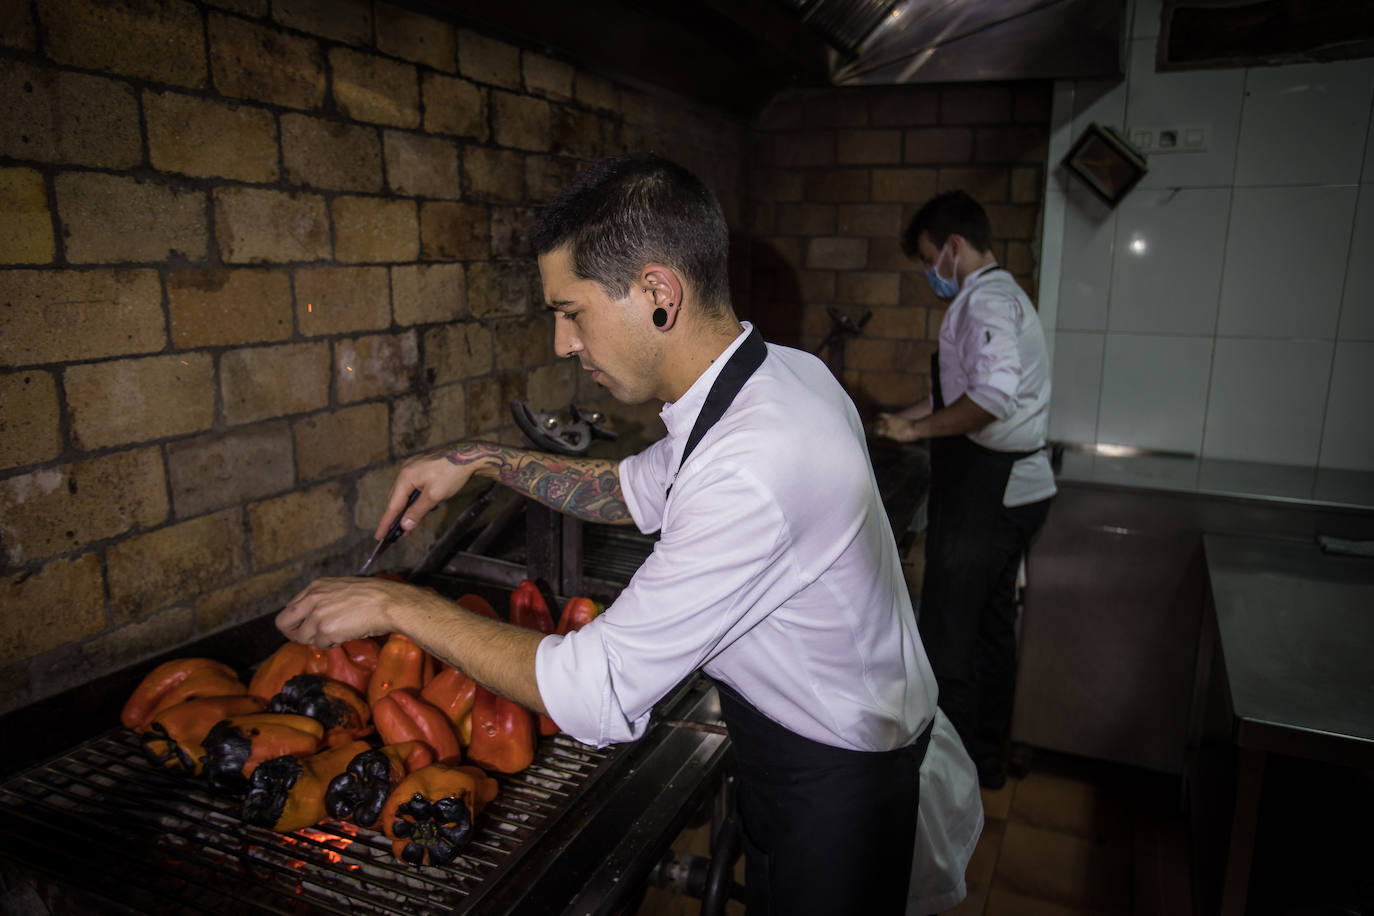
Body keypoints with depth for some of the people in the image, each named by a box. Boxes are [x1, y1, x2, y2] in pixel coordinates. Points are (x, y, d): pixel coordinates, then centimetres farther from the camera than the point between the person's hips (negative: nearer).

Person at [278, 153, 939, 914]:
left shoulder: (752, 473, -37)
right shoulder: (777, 371, -7)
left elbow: (596, 696, -30)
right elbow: (639, 489, 10)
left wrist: (400, 607, -20)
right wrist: (483, 461, 2)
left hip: (834, 781, -7)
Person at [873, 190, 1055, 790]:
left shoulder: (986, 300, -16)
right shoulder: (1004, 296, 18)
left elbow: (995, 394, -32)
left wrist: (919, 429, -22)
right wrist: (905, 418, 19)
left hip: (985, 495, -11)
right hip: (1015, 488, 11)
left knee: (945, 641, 0)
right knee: (991, 628, 19)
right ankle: (987, 758, 33)